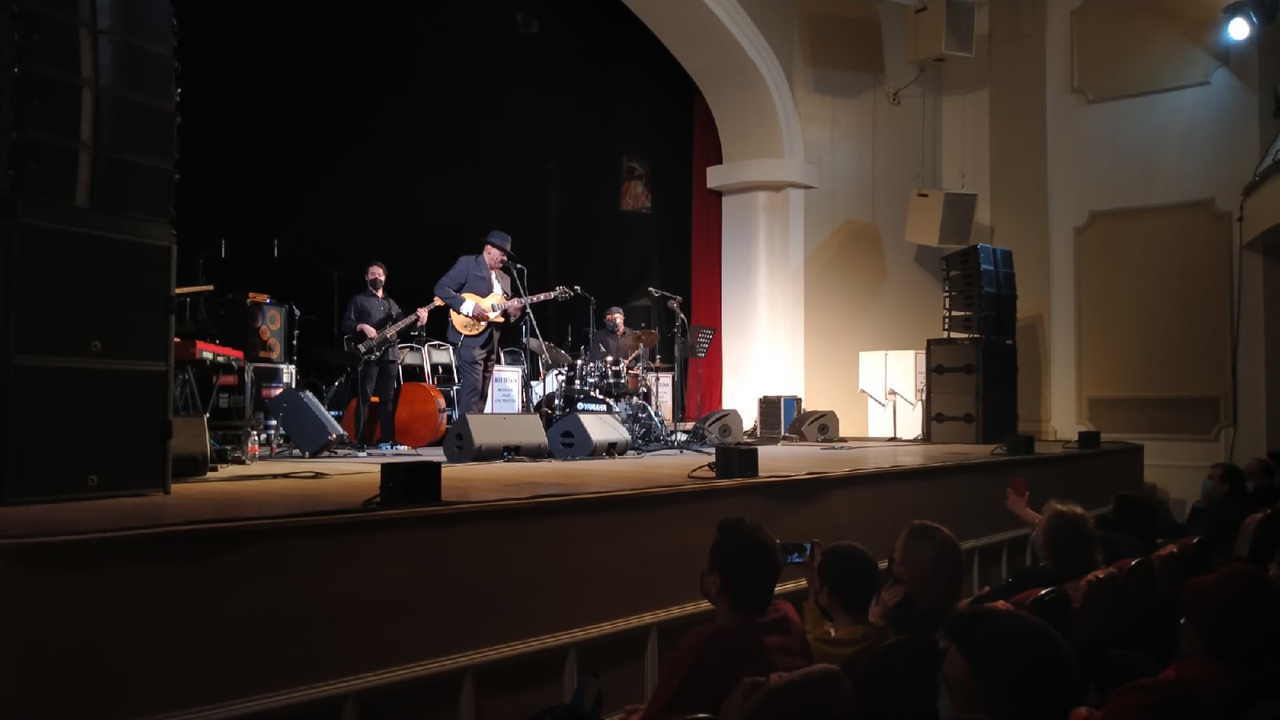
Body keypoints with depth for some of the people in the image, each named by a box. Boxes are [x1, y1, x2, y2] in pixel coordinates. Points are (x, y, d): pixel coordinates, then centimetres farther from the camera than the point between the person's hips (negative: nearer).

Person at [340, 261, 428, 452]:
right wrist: (362, 326, -19)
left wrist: (419, 322, -2)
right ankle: (359, 442, -6)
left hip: (390, 353, 5)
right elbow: (346, 325, -2)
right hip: (368, 355, -5)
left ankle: (387, 439, 10)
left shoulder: (391, 303, 21)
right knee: (365, 398, -7)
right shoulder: (358, 300, 5)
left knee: (388, 398, 6)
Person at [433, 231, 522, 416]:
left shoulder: (504, 277, 19)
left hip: (491, 341, 8)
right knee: (472, 387, -15)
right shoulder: (467, 263, -3)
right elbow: (441, 288, -10)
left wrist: (511, 312, -2)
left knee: (482, 392, 8)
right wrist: (468, 306, -20)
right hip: (470, 338, -8)